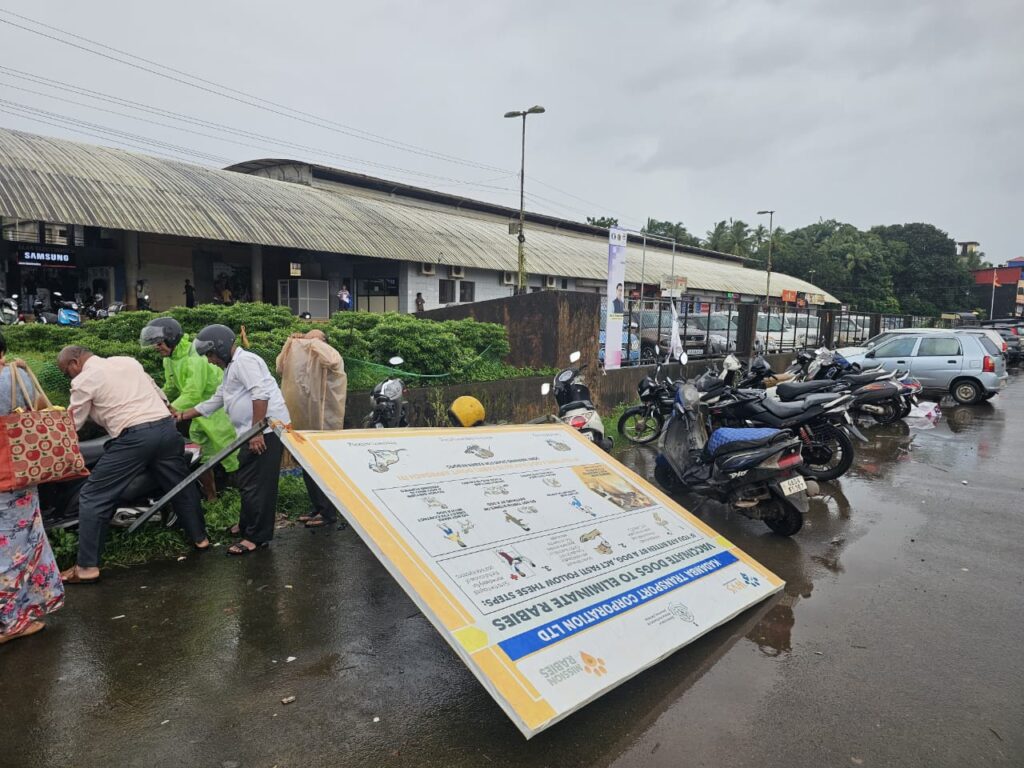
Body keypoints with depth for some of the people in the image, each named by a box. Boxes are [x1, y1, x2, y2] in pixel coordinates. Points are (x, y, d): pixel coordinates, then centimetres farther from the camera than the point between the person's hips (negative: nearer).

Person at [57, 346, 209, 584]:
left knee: (93, 497, 4)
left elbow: (72, 425, 7)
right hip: (166, 427, 7)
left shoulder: (84, 380, 2)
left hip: (133, 437, -7)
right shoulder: (128, 361, 19)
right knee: (181, 486, 22)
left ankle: (87, 567, 7)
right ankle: (199, 538, 36)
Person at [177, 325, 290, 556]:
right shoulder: (232, 368, 24)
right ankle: (248, 526, 34)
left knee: (255, 484, -6)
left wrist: (256, 432, -24)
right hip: (257, 432, 11)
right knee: (246, 481, 20)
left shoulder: (244, 360, -10)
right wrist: (185, 414, 30)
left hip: (266, 431, -11)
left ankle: (257, 537, 1)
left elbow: (260, 395, -22)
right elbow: (215, 401, 32)